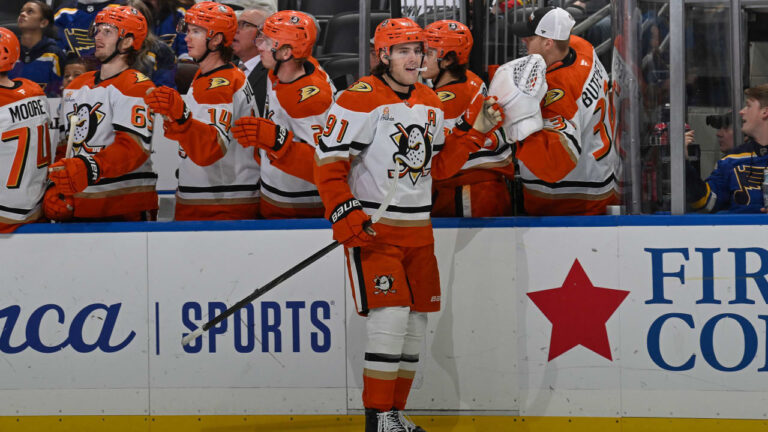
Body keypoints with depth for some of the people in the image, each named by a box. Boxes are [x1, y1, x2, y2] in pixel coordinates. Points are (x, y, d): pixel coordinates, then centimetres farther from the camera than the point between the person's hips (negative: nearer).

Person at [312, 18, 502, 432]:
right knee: (390, 315, -17)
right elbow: (328, 162, -14)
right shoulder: (360, 99, -12)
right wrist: (346, 216, -21)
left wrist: (475, 131, 6)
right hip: (372, 227, -8)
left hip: (418, 229, 8)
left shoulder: (430, 103, 11)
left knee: (417, 320, 9)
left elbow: (439, 165, 17)